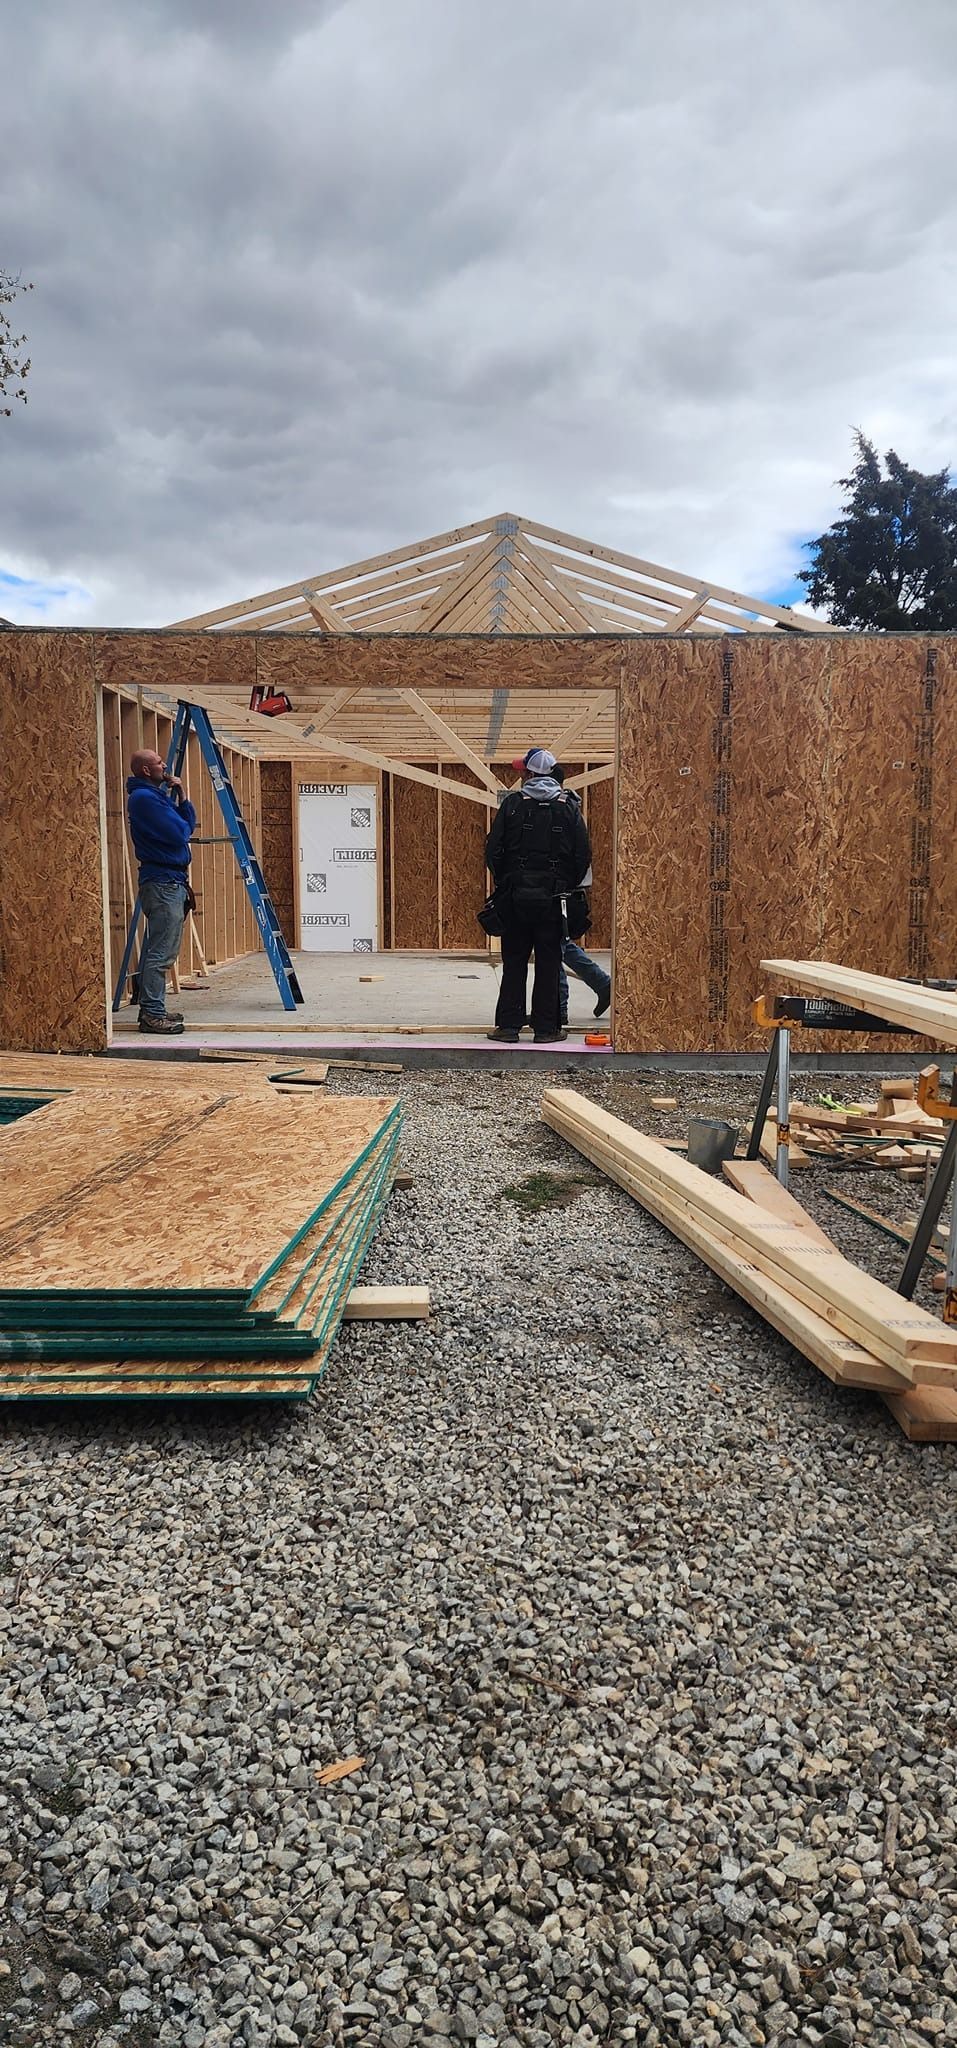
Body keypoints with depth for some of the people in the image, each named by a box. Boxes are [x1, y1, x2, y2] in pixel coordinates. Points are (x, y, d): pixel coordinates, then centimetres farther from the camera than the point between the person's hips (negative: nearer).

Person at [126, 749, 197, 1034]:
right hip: (163, 882, -11)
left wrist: (181, 797, 4)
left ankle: (152, 1009, 19)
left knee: (156, 951, 13)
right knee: (161, 953, -10)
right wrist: (182, 826, 3)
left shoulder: (156, 794, 18)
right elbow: (179, 833, -19)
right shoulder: (144, 797, -13)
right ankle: (152, 1014, -9)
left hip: (171, 880, 11)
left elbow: (189, 824, 17)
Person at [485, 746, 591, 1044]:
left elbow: (493, 850, -4)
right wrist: (568, 887, 13)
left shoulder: (513, 803, -2)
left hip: (515, 896, 0)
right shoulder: (569, 807, 2)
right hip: (553, 897, 0)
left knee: (514, 962, 7)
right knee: (549, 962, 6)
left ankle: (509, 1025, 8)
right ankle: (546, 1027, 7)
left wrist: (502, 883, 9)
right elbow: (583, 855, 1)